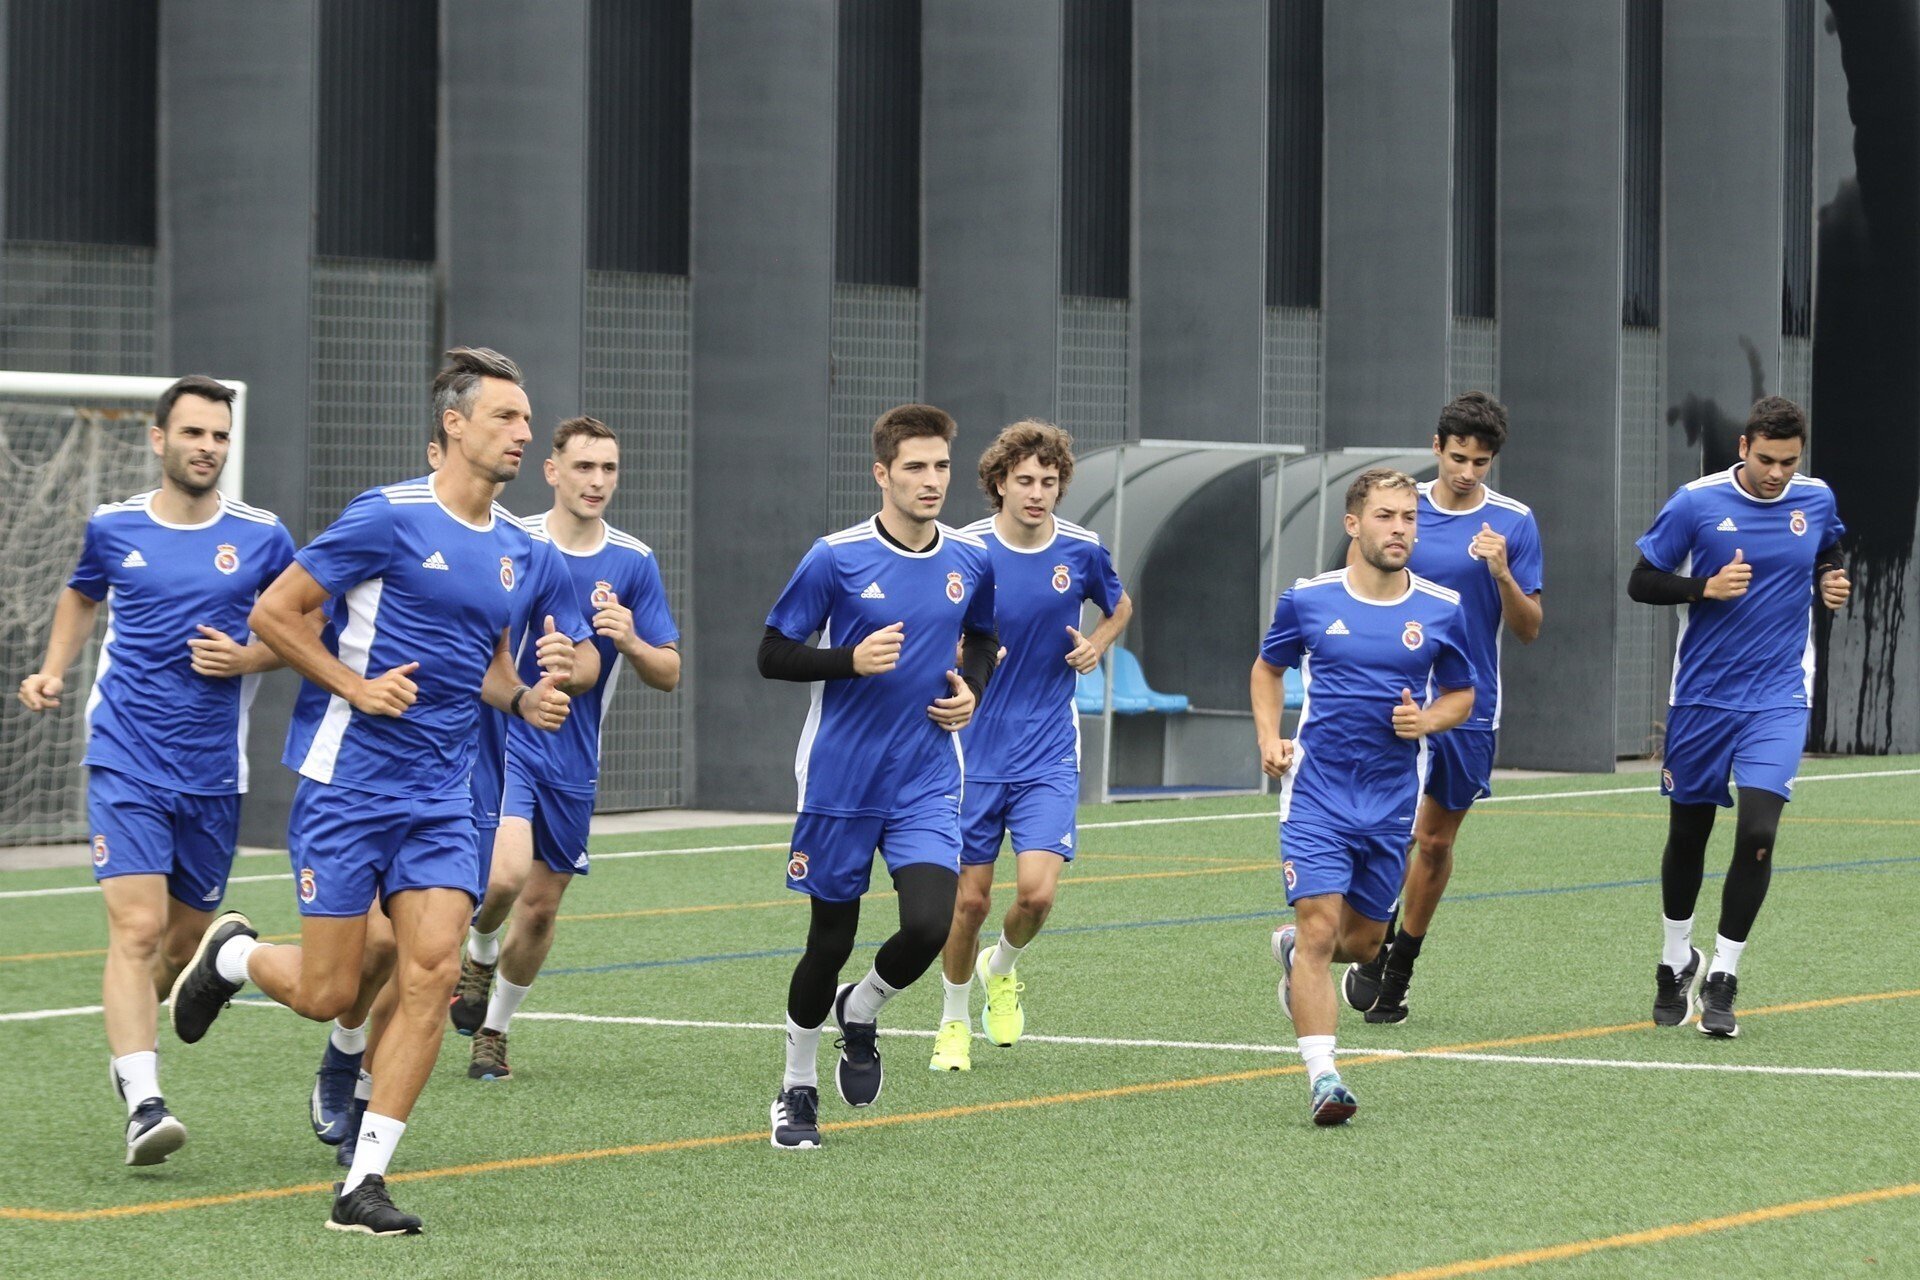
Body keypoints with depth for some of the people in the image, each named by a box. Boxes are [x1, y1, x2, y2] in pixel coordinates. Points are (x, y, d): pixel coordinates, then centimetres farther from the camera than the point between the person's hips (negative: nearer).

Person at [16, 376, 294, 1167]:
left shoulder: (261, 537, 1)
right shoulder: (114, 529, 4)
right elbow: (82, 597, 25)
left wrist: (247, 659, -8)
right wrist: (53, 671, 11)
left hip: (213, 772, 2)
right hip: (126, 764, -2)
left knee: (187, 936, 12)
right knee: (137, 928, -16)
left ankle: (130, 1036, 42)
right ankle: (143, 1102, -23)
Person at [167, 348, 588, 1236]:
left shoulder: (514, 547, 11)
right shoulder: (389, 518, -10)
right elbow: (273, 613, -6)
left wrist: (527, 700, 4)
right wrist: (357, 687, -16)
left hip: (440, 798, 5)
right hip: (347, 783, -5)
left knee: (433, 971, -10)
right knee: (327, 993, -3)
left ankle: (364, 1182, -4)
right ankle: (232, 956, 32)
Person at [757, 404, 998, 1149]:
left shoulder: (972, 561, 2)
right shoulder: (837, 558, -10)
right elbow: (772, 654, -6)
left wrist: (971, 688, 2)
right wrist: (850, 660, -21)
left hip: (927, 786, 2)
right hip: (839, 782, -2)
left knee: (930, 924, -16)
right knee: (831, 940, 5)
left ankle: (860, 1012, 17)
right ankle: (797, 1088, 28)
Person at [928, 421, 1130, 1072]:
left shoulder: (1082, 550, -2)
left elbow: (1120, 606, 20)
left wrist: (1098, 644, -1)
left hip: (1049, 753, 1)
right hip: (975, 749, -1)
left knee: (1037, 892, -13)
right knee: (970, 900, 3)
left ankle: (1002, 969, 21)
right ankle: (954, 1021, 27)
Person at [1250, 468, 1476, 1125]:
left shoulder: (1442, 610, 0)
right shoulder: (1308, 599, -2)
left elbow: (1461, 696, 12)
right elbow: (1268, 668, 15)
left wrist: (1426, 721, -10)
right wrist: (1269, 739, 0)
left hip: (1392, 800, 3)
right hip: (1316, 792, -2)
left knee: (1362, 940, 14)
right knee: (1321, 927, -15)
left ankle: (1294, 949, 48)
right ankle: (1322, 1076, -15)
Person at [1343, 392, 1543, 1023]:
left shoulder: (1513, 522, -2)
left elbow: (1528, 629, -2)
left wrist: (1502, 574, -19)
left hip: (1468, 705, 1)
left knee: (1436, 841, 9)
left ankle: (1398, 972, 24)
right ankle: (1374, 951, 1)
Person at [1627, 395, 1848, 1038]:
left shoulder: (1817, 500, 0)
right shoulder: (1695, 502, -9)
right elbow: (1641, 582, -4)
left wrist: (1832, 583, -1)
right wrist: (1705, 588, -19)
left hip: (1778, 700, 0)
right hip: (1702, 695, 0)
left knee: (1758, 831, -15)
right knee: (1688, 832, 12)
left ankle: (1722, 979, -3)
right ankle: (1676, 961, 35)